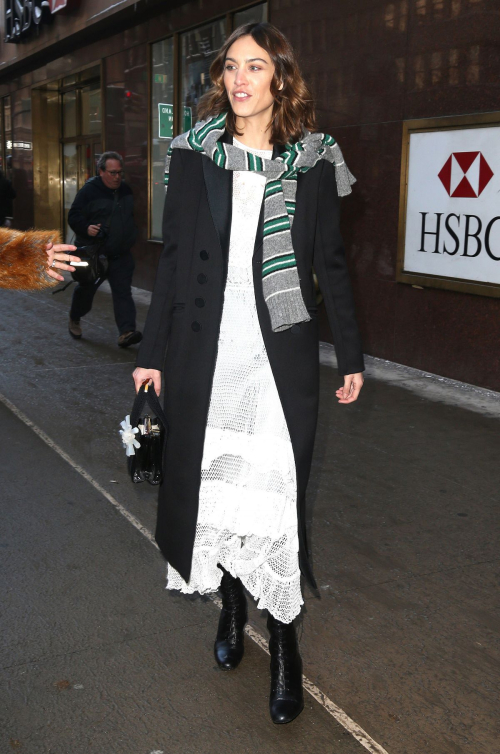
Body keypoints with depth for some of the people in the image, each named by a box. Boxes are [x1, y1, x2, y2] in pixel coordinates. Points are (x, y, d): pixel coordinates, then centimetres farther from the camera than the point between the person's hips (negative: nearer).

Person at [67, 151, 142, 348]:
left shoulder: (126, 190, 8)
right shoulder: (89, 191, -10)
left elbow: (131, 216, 23)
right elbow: (73, 216, -10)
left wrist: (130, 234, 9)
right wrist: (86, 228, -27)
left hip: (120, 255, 4)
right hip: (93, 252, -4)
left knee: (123, 291, -8)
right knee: (86, 288, 11)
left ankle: (126, 332, -14)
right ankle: (74, 320, 37)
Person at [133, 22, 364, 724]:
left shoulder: (312, 160, 4)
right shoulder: (194, 154, 6)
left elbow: (331, 263, 7)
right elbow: (173, 258, 6)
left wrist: (352, 357, 6)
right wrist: (152, 352, 5)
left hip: (281, 349, -1)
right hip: (207, 348, 2)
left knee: (277, 488, -3)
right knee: (211, 479, 8)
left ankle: (284, 641, 12)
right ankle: (231, 606, 29)